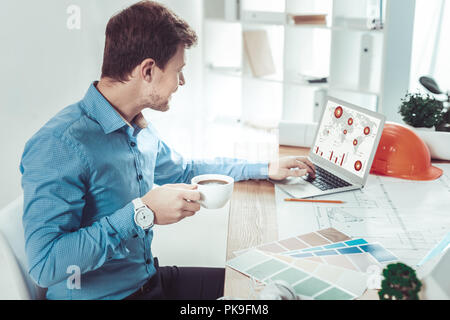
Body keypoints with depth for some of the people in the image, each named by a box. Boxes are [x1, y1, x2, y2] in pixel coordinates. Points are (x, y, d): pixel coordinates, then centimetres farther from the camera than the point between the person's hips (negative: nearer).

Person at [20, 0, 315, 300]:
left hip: (149, 278, 9)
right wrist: (143, 213, -30)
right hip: (102, 294, -8)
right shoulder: (59, 144, -25)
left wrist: (265, 168, 24)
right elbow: (45, 265, -31)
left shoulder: (142, 129, 6)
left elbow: (183, 170, 25)